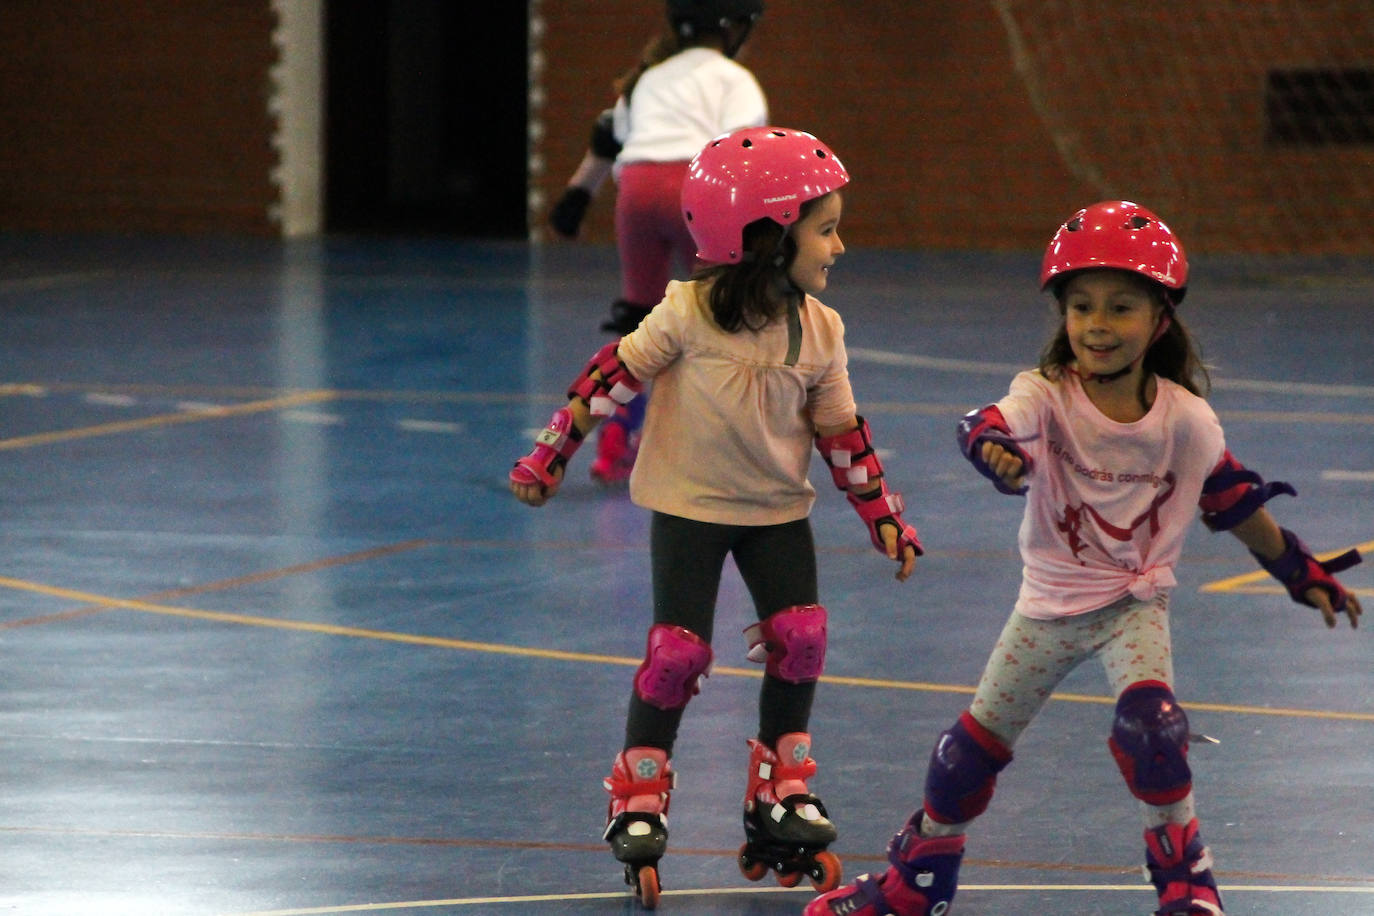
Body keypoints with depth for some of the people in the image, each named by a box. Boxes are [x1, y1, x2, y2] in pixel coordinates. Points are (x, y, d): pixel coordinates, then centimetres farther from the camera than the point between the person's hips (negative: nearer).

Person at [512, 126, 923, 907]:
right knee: (679, 650, -9)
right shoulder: (689, 314, -19)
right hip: (690, 503, -4)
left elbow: (840, 430, 5)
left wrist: (884, 516, 4)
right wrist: (549, 458, -6)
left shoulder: (820, 330, -6)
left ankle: (780, 795, 11)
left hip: (777, 506, 4)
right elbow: (612, 378, -10)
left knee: (801, 636, -7)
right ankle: (638, 804, 8)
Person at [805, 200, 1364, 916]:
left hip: (1134, 604, -1)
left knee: (1148, 723, -25)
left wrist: (1301, 573, 13)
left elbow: (1236, 503, 5)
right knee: (975, 745, 8)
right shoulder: (1045, 396, -16)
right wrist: (994, 444, -63)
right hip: (1050, 603, 1)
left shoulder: (1183, 418, -10)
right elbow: (1002, 424, -39)